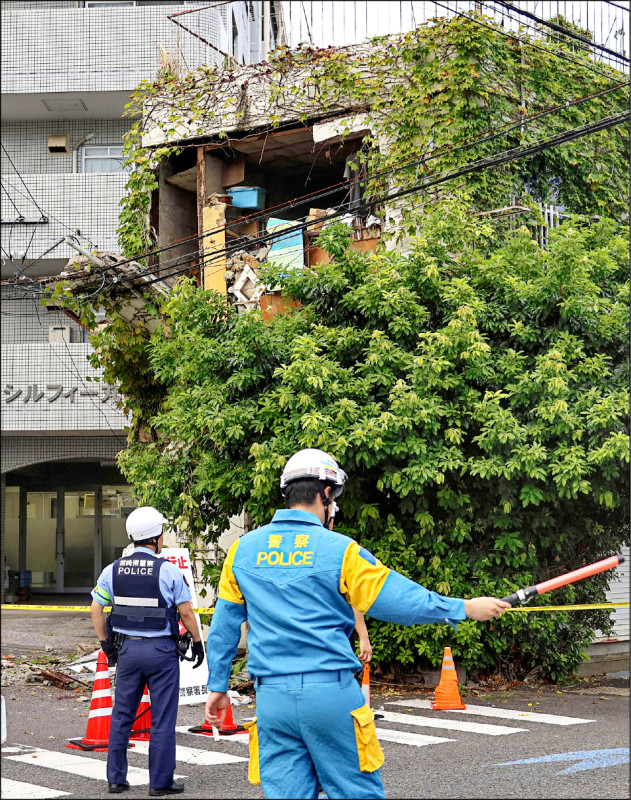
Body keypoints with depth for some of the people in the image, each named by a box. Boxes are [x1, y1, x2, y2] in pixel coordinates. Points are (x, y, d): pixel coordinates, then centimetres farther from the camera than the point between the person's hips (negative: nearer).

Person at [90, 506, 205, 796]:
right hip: (161, 651, -4)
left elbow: (96, 610, 5)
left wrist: (106, 643, 16)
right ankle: (160, 783, 7)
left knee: (122, 716, 14)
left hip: (128, 650, 4)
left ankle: (115, 779, 18)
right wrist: (198, 642, 5)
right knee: (162, 720, 4)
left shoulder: (113, 570, 2)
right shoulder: (168, 571, -10)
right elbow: (186, 612, -8)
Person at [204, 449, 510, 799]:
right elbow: (401, 601, -4)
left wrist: (218, 686, 23)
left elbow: (224, 625, 13)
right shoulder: (339, 550, -6)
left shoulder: (242, 550, 7)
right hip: (331, 692, -4)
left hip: (272, 698, 4)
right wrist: (466, 608, 7)